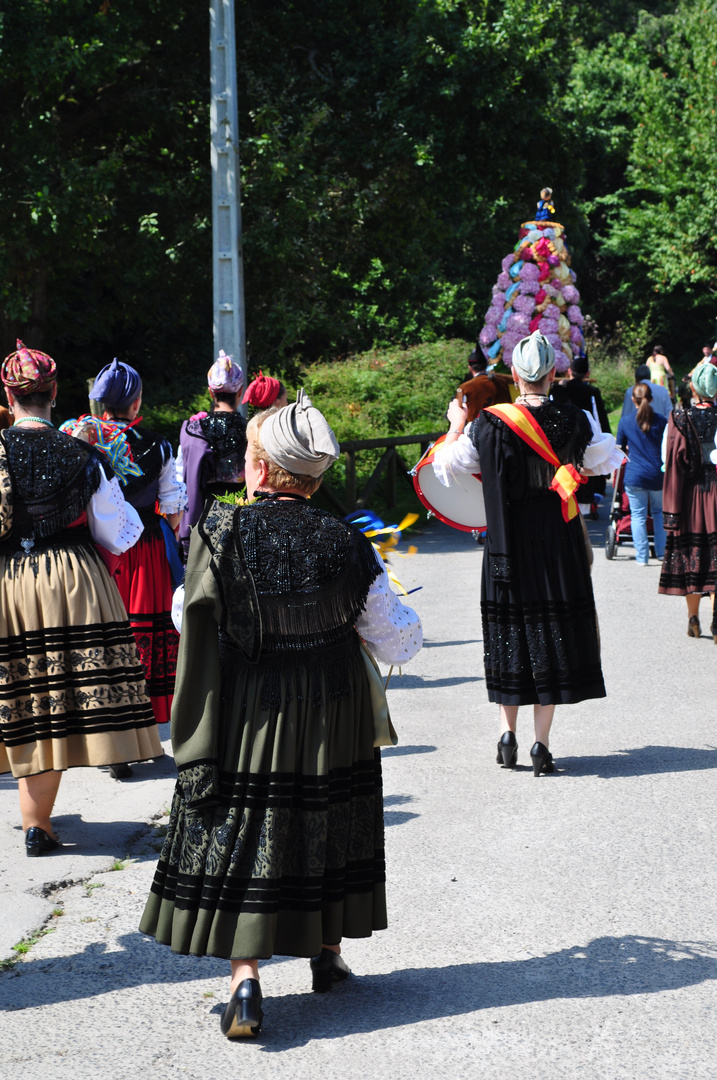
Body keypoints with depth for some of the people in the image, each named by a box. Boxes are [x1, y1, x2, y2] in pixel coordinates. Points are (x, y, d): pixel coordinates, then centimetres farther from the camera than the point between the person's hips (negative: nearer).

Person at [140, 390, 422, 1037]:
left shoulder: (220, 535, -15)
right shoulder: (348, 546, -11)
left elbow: (196, 627, -7)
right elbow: (397, 643, -2)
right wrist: (405, 618, 19)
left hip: (246, 720, -2)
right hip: (334, 719, 2)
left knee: (241, 838, 6)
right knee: (326, 830, 20)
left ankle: (245, 980, -4)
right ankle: (328, 952, 34)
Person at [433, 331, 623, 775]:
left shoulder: (488, 425, -9)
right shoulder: (575, 421, -6)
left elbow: (444, 467, 3)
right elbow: (608, 461, 11)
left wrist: (456, 426, 18)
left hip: (509, 548, 0)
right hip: (560, 548, 0)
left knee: (510, 627, 14)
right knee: (552, 632, 5)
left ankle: (508, 732, 16)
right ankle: (542, 742, 4)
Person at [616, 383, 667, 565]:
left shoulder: (625, 422, -2)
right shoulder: (661, 421, -1)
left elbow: (619, 448, 10)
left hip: (634, 476, -1)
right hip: (657, 475, 1)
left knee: (638, 515, 4)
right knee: (659, 512, 18)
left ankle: (642, 556, 4)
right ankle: (662, 551, 18)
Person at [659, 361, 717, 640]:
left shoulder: (681, 419, -7)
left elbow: (673, 466, -8)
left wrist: (671, 510, -5)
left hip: (691, 495, 0)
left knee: (690, 553, 11)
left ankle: (693, 619, 19)